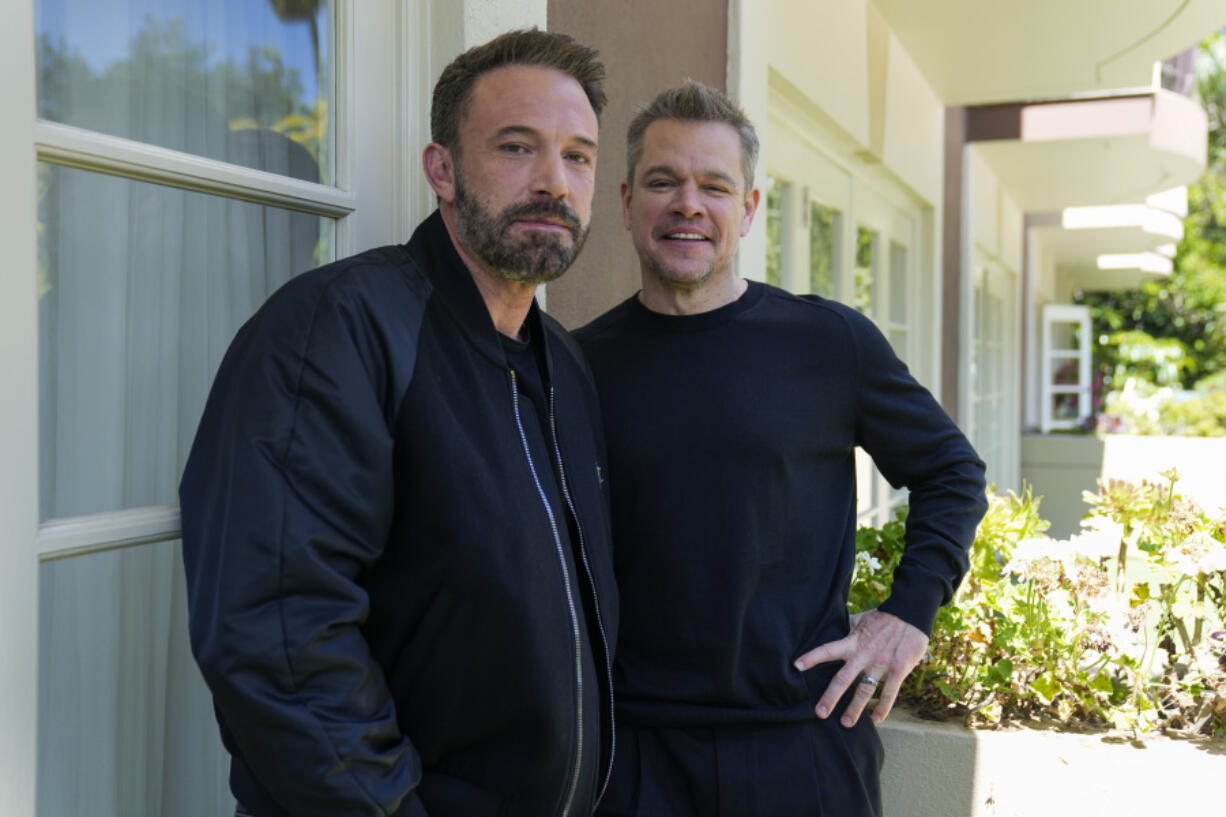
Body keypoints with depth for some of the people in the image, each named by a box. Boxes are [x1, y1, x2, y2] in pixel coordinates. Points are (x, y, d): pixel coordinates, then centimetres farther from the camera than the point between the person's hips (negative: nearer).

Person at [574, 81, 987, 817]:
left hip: (806, 736, 0)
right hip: (635, 748, 0)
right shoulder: (581, 363, -1)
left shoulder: (831, 341, -4)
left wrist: (910, 613, -1)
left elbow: (952, 471, 8)